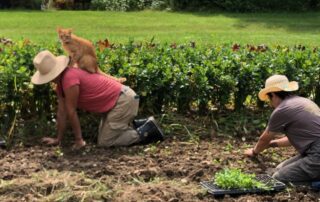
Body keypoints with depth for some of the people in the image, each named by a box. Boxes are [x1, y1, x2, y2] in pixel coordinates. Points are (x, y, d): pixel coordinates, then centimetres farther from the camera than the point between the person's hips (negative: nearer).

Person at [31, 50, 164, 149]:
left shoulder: (69, 78, -23)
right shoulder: (60, 82, 8)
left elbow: (71, 111, -16)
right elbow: (62, 112, 12)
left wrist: (79, 140, -9)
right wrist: (58, 139, 13)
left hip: (123, 100, -10)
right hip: (116, 100, 10)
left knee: (104, 142, -7)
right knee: (104, 136, 20)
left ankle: (146, 131, -3)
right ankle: (139, 126, 21)